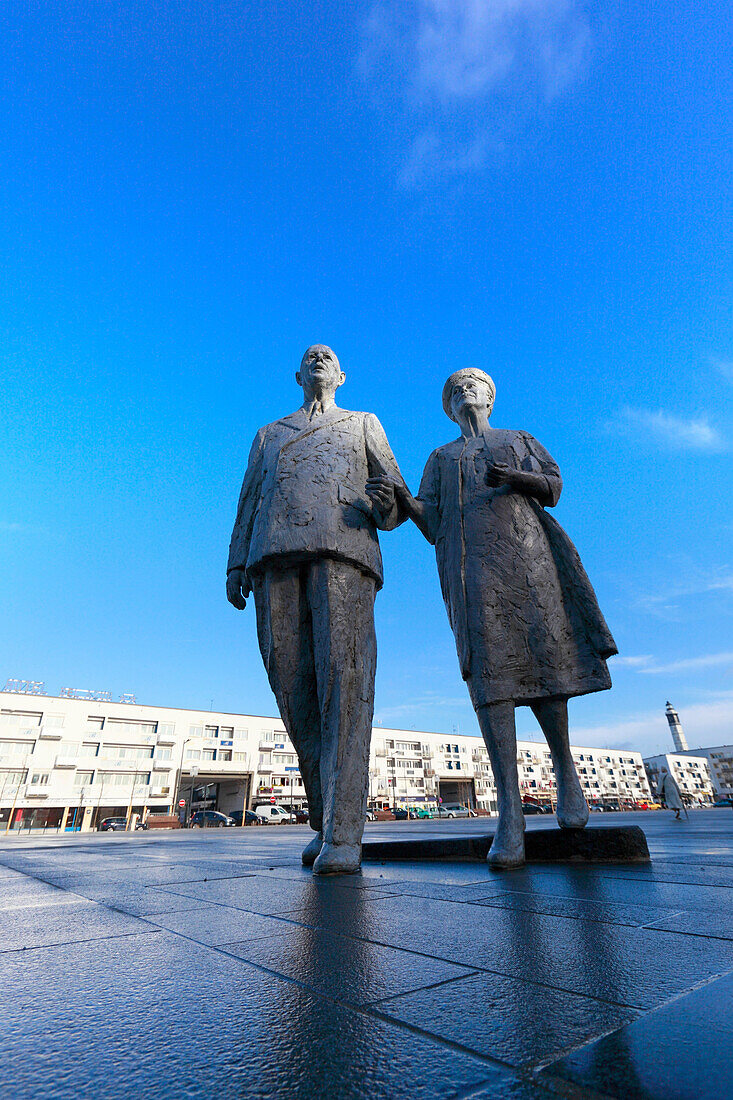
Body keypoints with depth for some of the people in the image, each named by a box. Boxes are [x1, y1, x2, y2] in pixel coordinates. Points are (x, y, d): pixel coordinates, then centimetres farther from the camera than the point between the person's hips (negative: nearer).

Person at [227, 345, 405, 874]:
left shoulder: (363, 424, 29)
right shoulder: (269, 435, 35)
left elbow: (396, 497, 17)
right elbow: (248, 503, 24)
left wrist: (387, 506, -9)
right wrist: (236, 565, 8)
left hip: (342, 549, -2)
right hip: (275, 555, 3)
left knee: (344, 681, -18)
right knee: (293, 688, -5)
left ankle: (342, 836, -17)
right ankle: (326, 819, 7)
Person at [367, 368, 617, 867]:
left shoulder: (521, 440, 30)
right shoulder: (440, 458, 29)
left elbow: (554, 486, 13)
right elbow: (431, 524, 14)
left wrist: (514, 477, -10)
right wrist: (402, 499, -8)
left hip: (524, 547, 1)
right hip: (467, 557, 0)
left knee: (544, 654, -9)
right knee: (489, 667, -14)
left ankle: (566, 771, 14)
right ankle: (510, 812, -17)